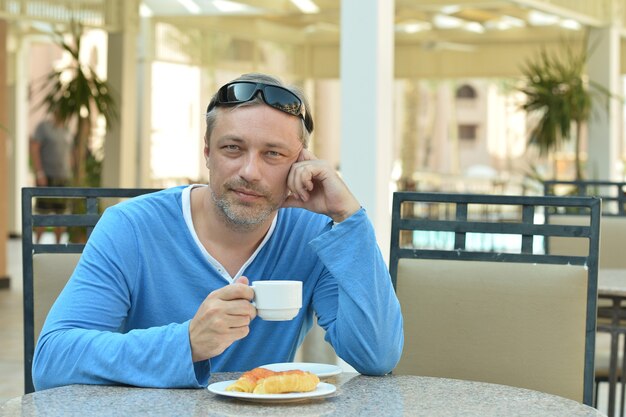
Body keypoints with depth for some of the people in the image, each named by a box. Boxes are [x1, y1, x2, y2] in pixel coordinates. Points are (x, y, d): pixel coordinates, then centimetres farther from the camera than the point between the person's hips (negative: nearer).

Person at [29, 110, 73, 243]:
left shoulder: (67, 131, 13)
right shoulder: (43, 126, -6)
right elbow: (33, 148, -13)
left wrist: (70, 177, 11)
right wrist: (39, 172, -19)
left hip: (63, 178, 6)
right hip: (46, 177, -6)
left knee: (61, 213, 3)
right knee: (43, 213, -8)